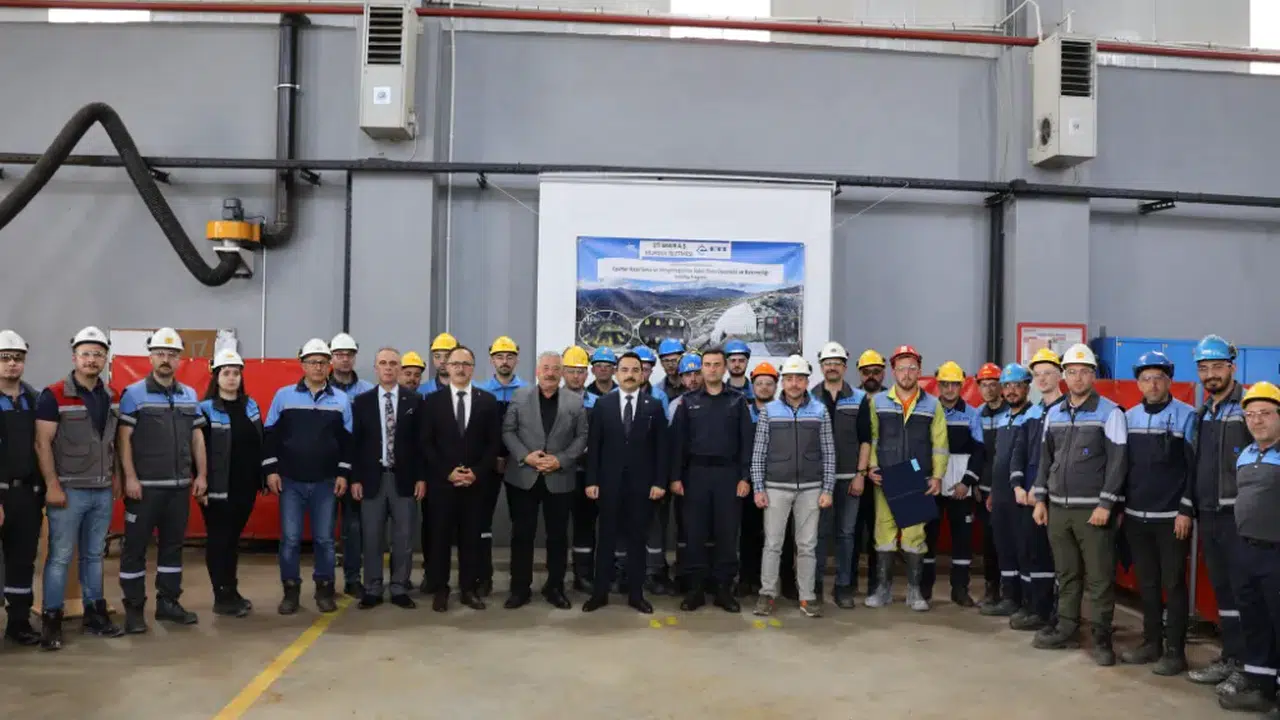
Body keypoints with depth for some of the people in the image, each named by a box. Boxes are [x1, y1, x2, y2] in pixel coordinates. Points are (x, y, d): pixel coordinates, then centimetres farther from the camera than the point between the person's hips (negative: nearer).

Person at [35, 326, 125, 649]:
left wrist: (117, 477, 13)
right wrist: (52, 486, -15)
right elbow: (42, 444, -10)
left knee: (94, 555, 13)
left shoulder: (112, 397, 9)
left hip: (103, 491, 5)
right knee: (60, 556, -1)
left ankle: (95, 614, 21)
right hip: (69, 490, -5)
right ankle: (51, 621, 8)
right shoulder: (54, 395, -8)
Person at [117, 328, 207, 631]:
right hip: (144, 485, -5)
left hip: (180, 485, 5)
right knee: (135, 546, 2)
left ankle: (168, 602, 22)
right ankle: (134, 608, 11)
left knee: (173, 544, 11)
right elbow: (124, 438, -7)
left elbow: (197, 437, 13)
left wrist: (202, 474, 8)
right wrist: (130, 477, -13)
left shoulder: (190, 395, 10)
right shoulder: (134, 394, -3)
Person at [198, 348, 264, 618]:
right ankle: (222, 598, 10)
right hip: (218, 488, -5)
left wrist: (261, 478, 11)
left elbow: (259, 444, 14)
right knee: (218, 540, 3)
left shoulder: (251, 406, 10)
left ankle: (231, 592, 23)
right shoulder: (206, 409, -7)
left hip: (245, 486, 5)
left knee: (233, 539, 14)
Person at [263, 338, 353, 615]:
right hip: (290, 481, 0)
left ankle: (324, 589, 18)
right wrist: (271, 470, -2)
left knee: (324, 538, 5)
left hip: (326, 482, 1)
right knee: (290, 538, 2)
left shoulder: (341, 399, 4)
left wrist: (343, 473, 0)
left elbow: (347, 440, 5)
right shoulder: (283, 395, 2)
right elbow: (270, 435, 4)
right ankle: (291, 590, 15)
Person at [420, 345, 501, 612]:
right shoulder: (432, 400, 4)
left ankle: (468, 589, 14)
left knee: (471, 537, 5)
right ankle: (439, 590, 14)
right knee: (440, 536, 4)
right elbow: (426, 443, -1)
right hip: (441, 481, -1)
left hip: (475, 481, 1)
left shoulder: (488, 401, 6)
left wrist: (476, 472, -9)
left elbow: (494, 443, 3)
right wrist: (447, 471, -11)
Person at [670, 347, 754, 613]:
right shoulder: (688, 400, 6)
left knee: (727, 533, 3)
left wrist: (745, 477, -5)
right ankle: (696, 588, 12)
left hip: (728, 473, 0)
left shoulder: (737, 401, 5)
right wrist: (676, 476, -3)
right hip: (696, 473, 0)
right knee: (694, 533, 3)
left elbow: (746, 441, 2)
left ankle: (724, 589, 13)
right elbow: (678, 440, 3)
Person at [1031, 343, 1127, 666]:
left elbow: (1117, 462, -9)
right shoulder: (1054, 414, 12)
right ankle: (1066, 628, 22)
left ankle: (1102, 638, 9)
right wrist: (1040, 499, 10)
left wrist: (1105, 505, -14)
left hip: (1093, 509, -5)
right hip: (1058, 507, 5)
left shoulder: (1109, 412, -5)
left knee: (1100, 577, 0)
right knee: (1066, 574, 12)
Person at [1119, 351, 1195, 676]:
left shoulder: (1186, 416, -6)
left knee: (1173, 584, 2)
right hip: (1136, 516, 5)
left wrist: (1186, 511, -12)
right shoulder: (1129, 417, 8)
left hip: (1171, 517, -4)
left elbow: (1194, 467, -8)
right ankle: (1151, 642, 23)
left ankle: (1175, 651, 10)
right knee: (1147, 583, 12)